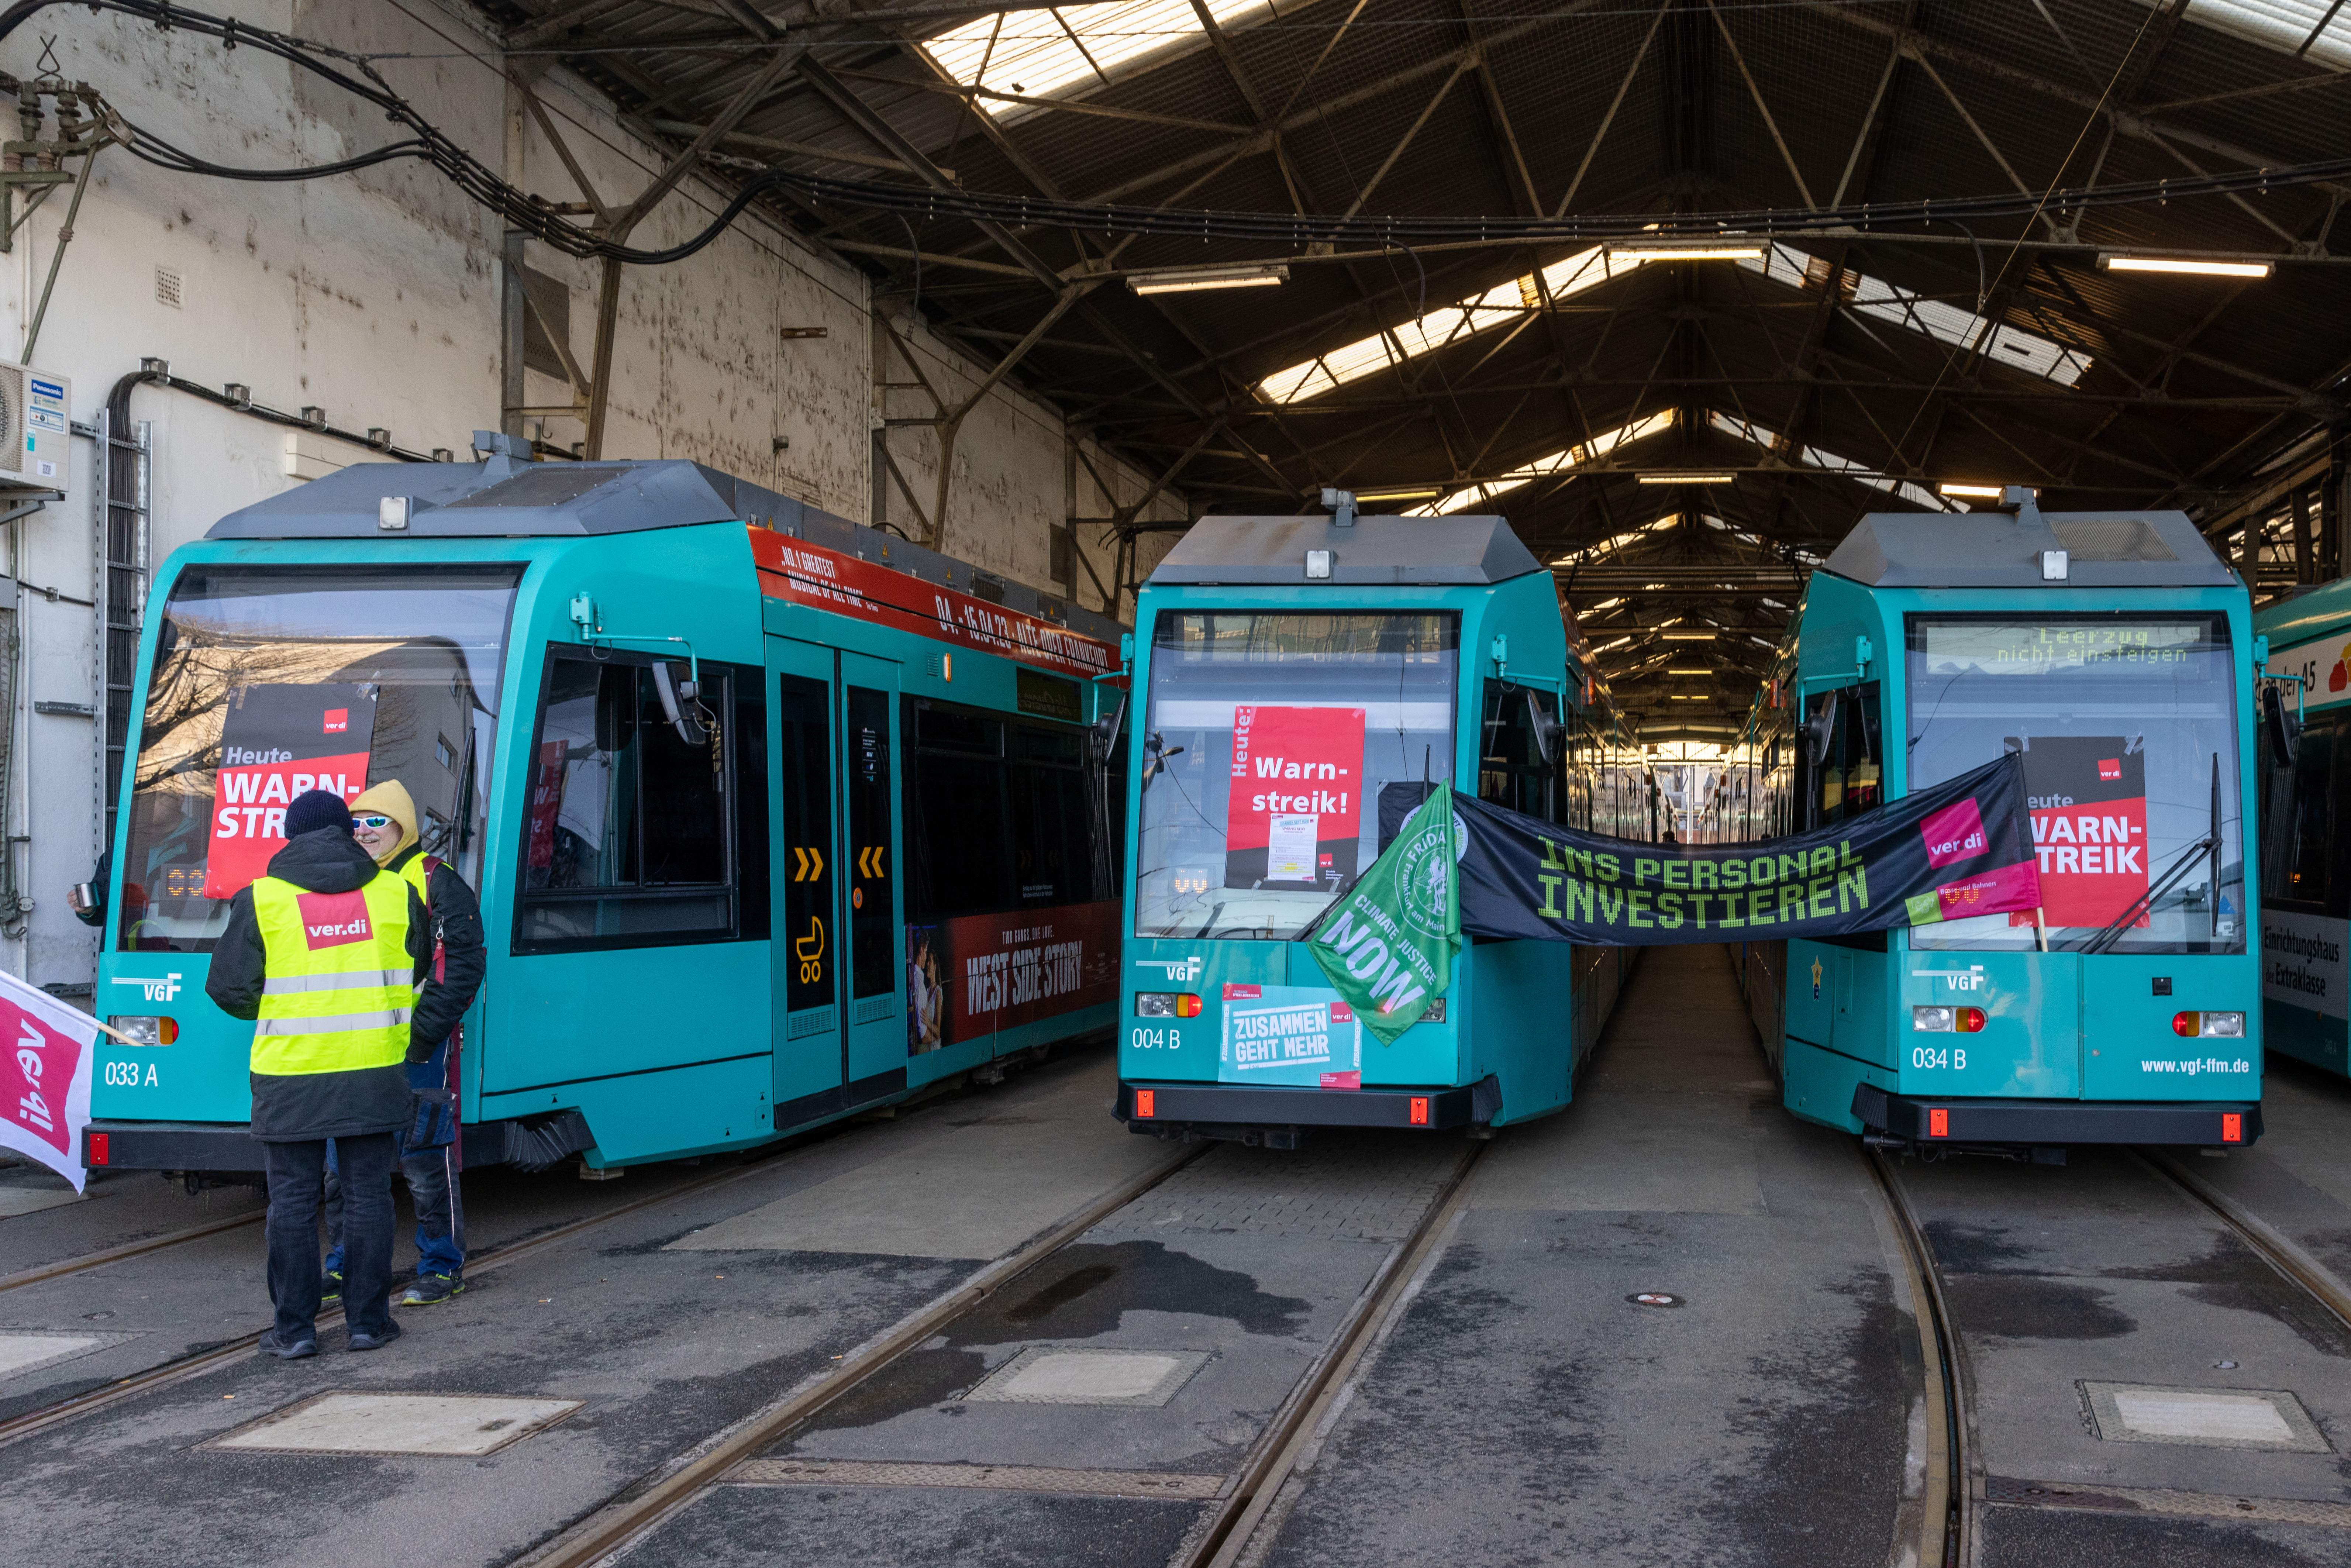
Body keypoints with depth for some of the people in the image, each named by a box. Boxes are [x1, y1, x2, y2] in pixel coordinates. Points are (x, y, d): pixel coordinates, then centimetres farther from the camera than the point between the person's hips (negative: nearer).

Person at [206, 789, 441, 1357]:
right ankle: (368, 1321, 12)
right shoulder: (395, 892, 5)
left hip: (291, 1076, -2)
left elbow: (231, 990, -1)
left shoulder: (260, 900, -3)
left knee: (293, 1200, 6)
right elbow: (419, 975, 15)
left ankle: (295, 1327, 9)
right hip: (374, 1073, 2)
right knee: (369, 1194, 9)